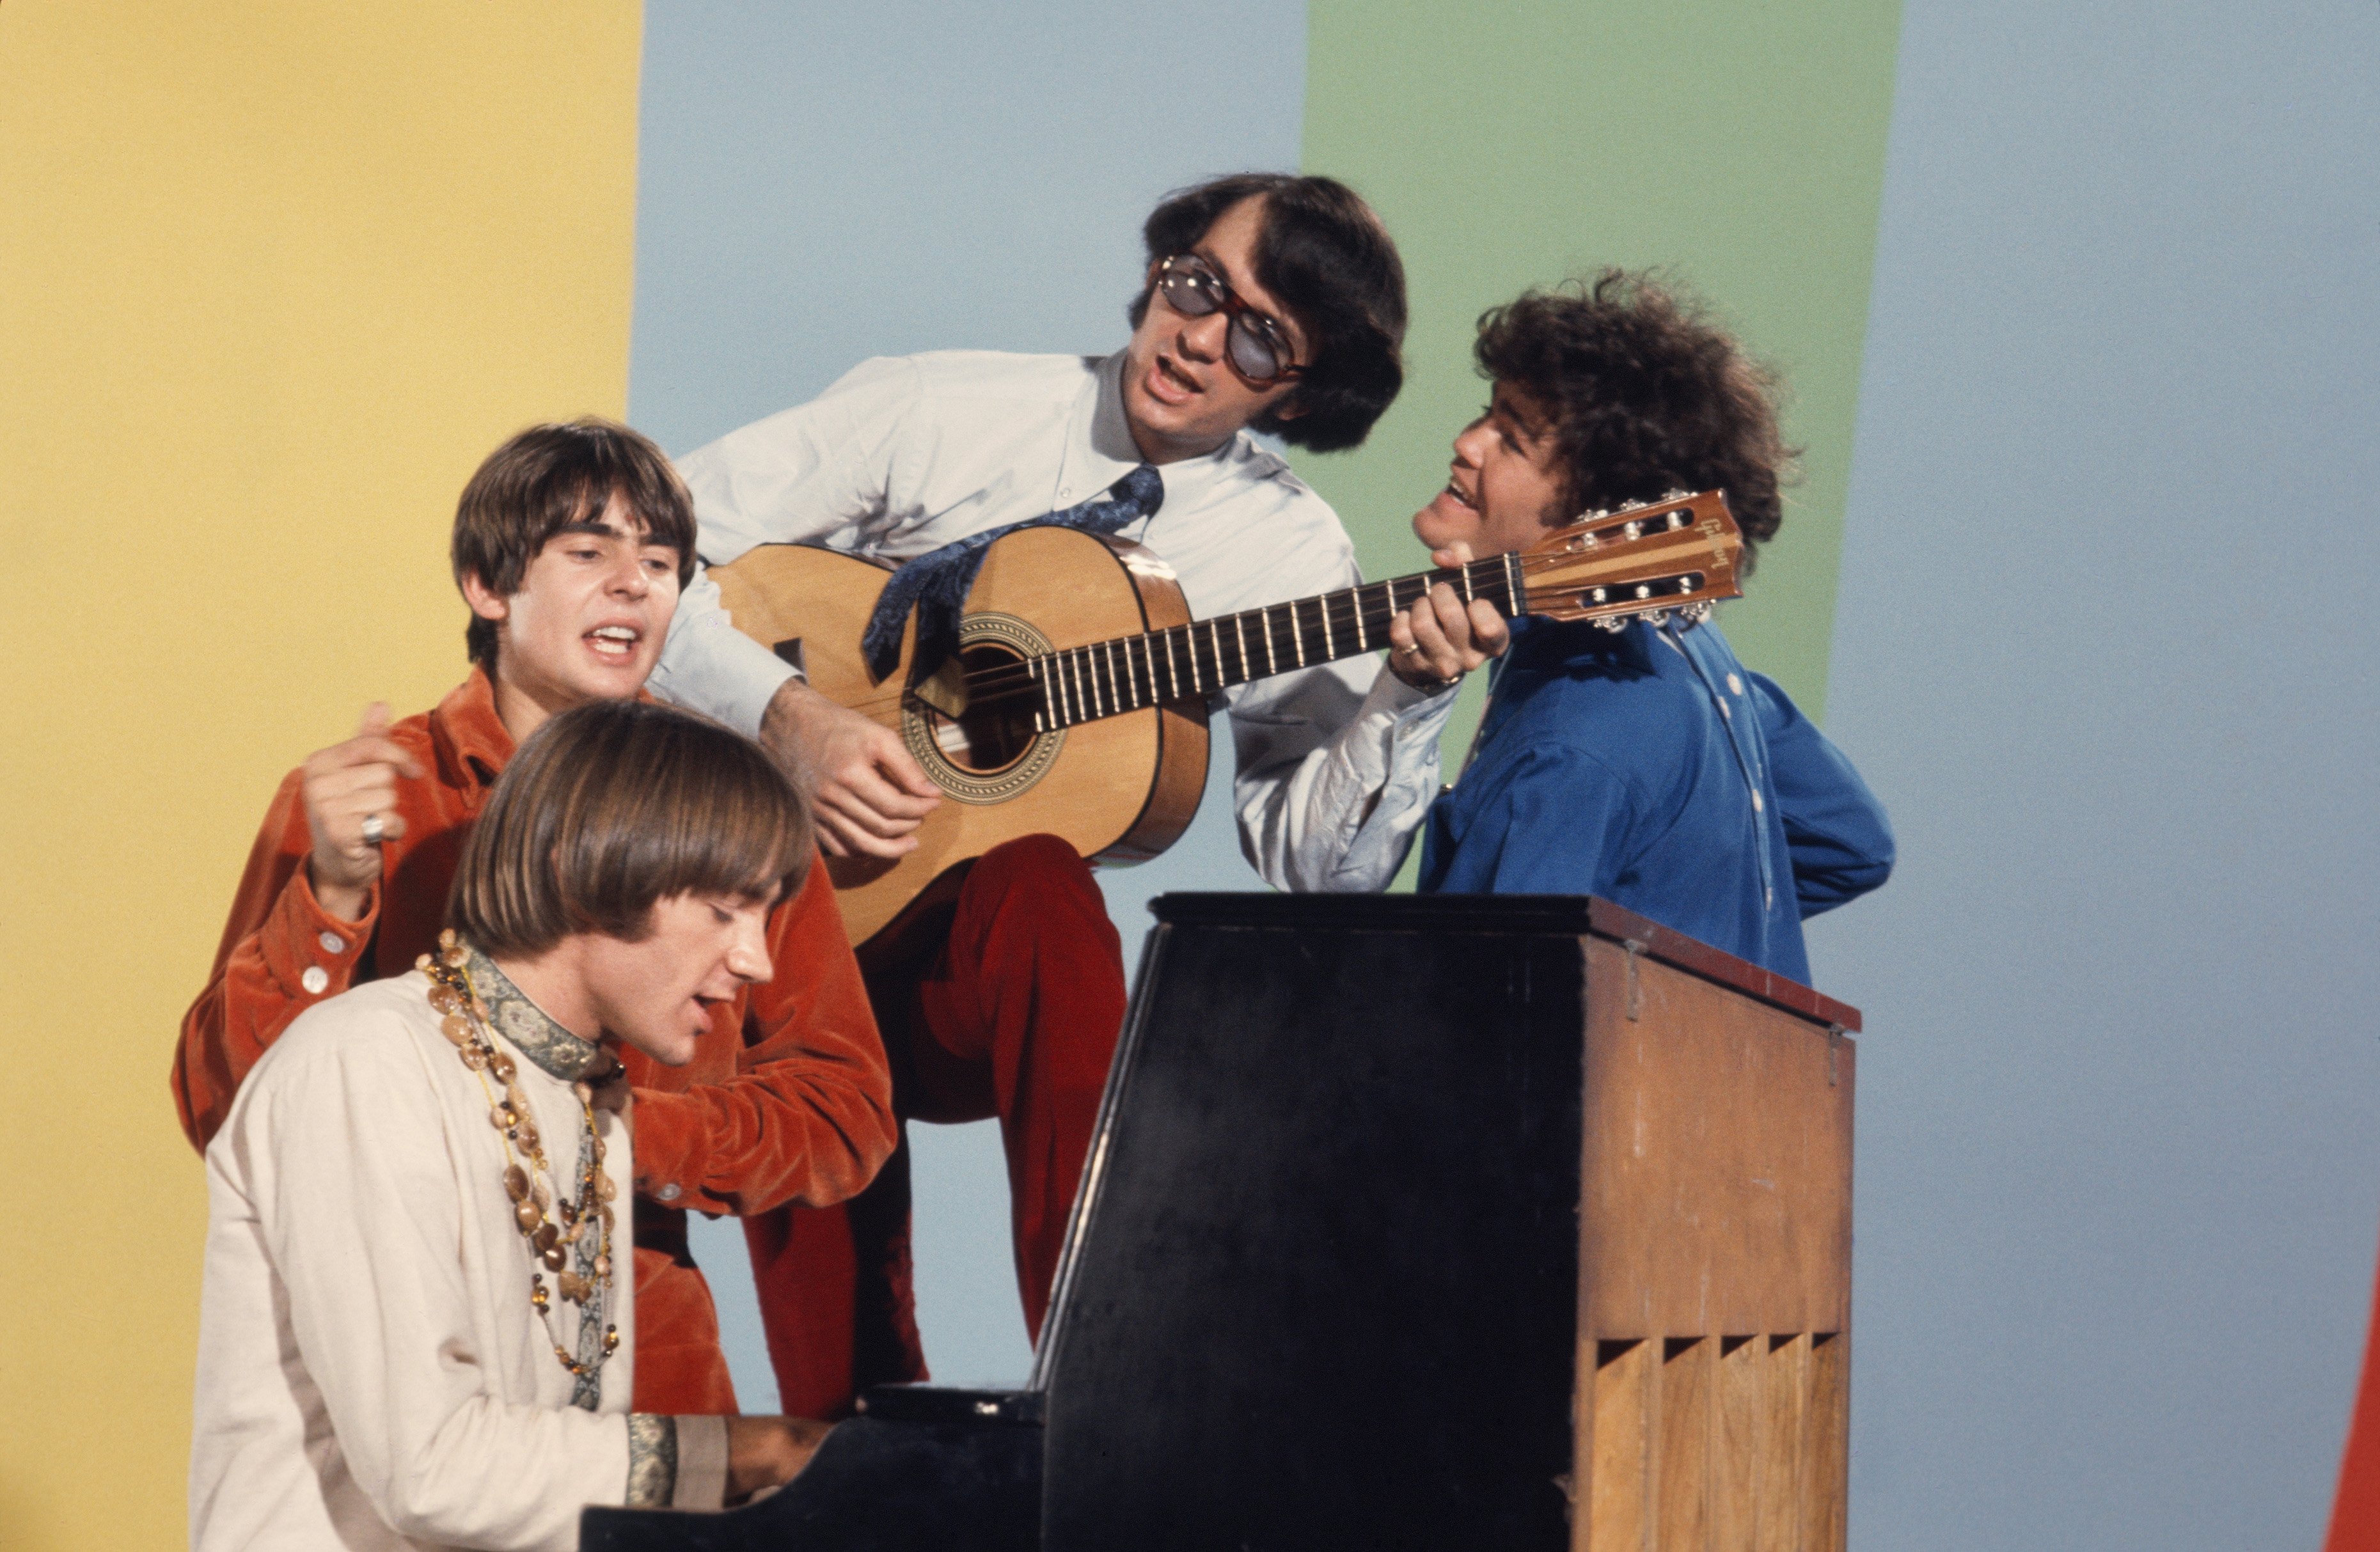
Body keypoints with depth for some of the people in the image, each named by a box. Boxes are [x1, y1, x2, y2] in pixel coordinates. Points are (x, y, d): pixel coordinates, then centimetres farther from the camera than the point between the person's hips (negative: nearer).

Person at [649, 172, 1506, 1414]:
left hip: (978, 977, 1)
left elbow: (1307, 857, -4)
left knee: (1039, 883, -35)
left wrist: (1405, 703, -22)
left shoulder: (1290, 554, 3)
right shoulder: (941, 414, -1)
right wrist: (793, 720, -18)